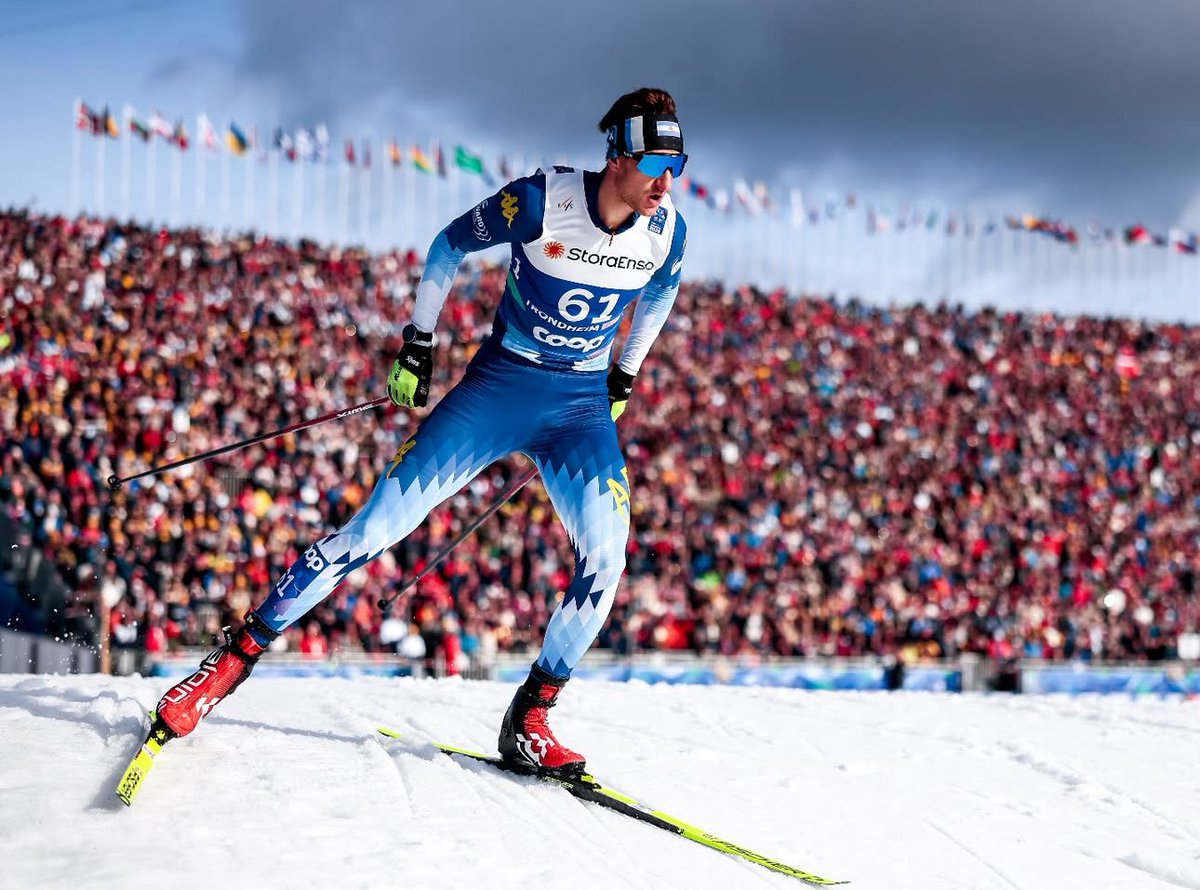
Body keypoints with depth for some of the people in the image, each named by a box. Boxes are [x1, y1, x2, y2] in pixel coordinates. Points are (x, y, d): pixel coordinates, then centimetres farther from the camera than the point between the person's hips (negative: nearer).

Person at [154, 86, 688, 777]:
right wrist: (418, 344, 0)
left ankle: (530, 720, -6)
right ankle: (238, 655, -1)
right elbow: (450, 246, -2)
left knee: (606, 554, -19)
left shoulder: (669, 232, -8)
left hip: (584, 405, 3)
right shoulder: (542, 201, -19)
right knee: (379, 523, -10)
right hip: (498, 383, -3)